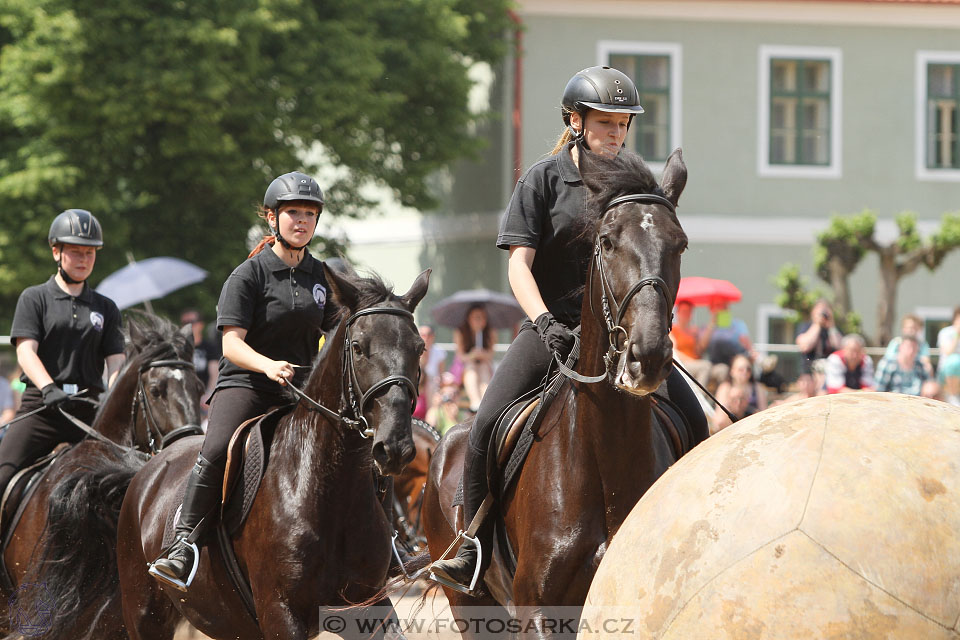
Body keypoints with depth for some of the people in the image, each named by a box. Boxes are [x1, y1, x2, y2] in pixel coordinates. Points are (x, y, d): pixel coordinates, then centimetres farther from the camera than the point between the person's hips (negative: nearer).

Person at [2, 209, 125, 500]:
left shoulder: (105, 308, 16)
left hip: (89, 408, 3)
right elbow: (26, 352, -6)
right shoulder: (35, 298, 7)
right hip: (41, 406, -2)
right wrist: (49, 388, -23)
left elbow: (116, 362, 8)